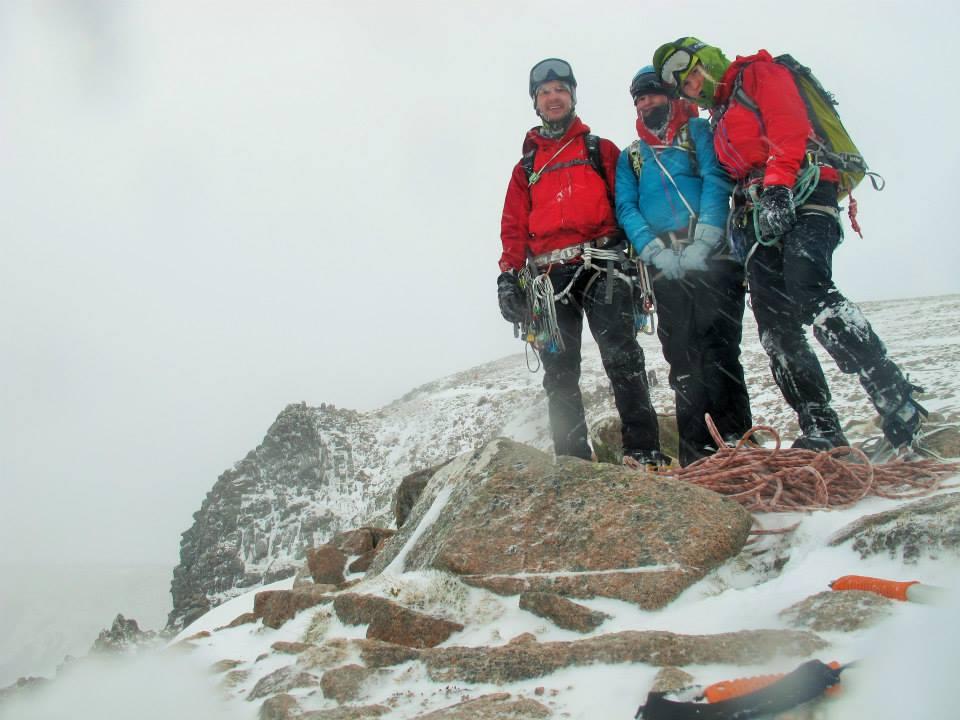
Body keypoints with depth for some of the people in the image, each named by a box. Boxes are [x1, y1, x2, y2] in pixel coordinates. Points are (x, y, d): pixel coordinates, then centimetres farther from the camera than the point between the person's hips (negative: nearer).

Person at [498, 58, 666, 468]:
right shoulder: (526, 167, 24)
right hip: (549, 276, 3)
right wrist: (509, 276, 4)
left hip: (600, 267, -3)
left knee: (621, 357, -15)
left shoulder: (601, 150, 18)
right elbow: (513, 227, 17)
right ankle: (572, 460, -1)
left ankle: (643, 451, -15)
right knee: (560, 372, -2)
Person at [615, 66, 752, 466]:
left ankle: (735, 442, -12)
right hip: (666, 270, 3)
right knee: (683, 362, -2)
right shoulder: (630, 156, 24)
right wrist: (658, 253, -8)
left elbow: (716, 180, 0)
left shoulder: (698, 131, 16)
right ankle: (697, 454, -1)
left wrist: (703, 242, -15)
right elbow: (626, 208, 10)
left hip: (713, 258, -3)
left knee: (718, 350, -14)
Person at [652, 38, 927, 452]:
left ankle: (899, 407, -30)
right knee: (777, 330, -4)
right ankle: (821, 432, -6)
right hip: (763, 216, 8)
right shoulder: (720, 118, 31)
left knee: (810, 291, -30)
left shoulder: (759, 74, 8)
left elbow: (788, 129, -9)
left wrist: (777, 186, -22)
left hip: (800, 198, -8)